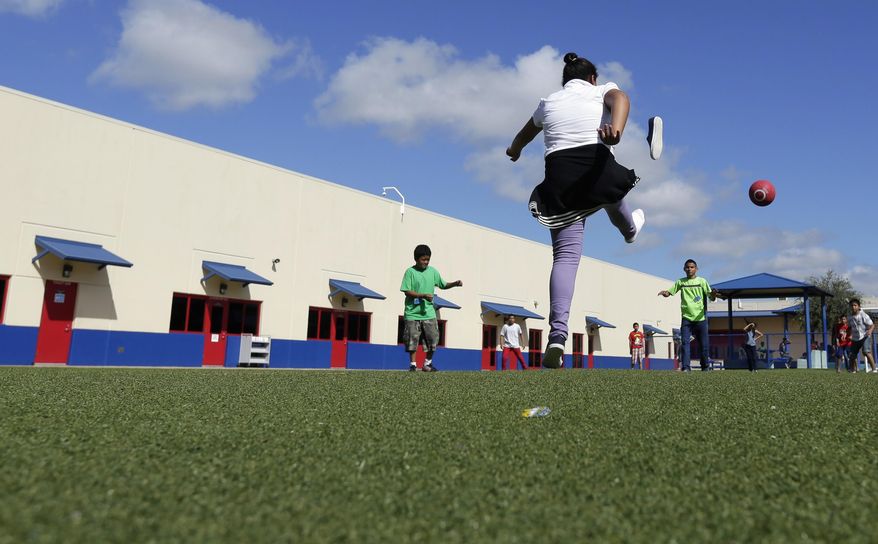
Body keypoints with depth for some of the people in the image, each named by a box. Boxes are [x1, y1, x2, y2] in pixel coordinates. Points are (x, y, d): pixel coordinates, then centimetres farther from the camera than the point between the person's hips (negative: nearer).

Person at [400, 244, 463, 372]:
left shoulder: (433, 271, 6)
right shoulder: (410, 272, -6)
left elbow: (443, 285, 16)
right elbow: (407, 292, -10)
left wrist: (455, 284, -2)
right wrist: (423, 295, -21)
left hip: (429, 312, 4)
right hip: (413, 313, -3)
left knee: (432, 339, 2)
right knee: (412, 340, 0)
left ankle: (428, 363, 18)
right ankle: (412, 364, 14)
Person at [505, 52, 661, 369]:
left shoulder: (548, 102, 25)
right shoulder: (602, 90, 17)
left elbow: (524, 135, 41)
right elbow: (620, 99, -8)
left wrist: (514, 151, 63)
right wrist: (616, 131, -28)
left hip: (559, 175, 1)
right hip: (595, 165, -1)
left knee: (565, 256, -6)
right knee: (610, 191, 36)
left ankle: (557, 335, -21)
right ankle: (629, 229, 66)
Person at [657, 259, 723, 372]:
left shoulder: (702, 281, 5)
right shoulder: (680, 282, 10)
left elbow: (711, 297, -2)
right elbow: (669, 293, 8)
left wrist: (713, 294, -27)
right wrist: (664, 293, -17)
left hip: (700, 317, -1)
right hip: (686, 317, 1)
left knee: (704, 344, 4)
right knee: (685, 342, -11)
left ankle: (705, 367, 20)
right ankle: (686, 367, -13)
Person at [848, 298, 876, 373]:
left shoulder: (863, 315, -14)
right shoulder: (849, 316, 1)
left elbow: (872, 325, -13)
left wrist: (870, 330, -33)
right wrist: (850, 335, 5)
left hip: (865, 337, -5)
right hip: (855, 338, 5)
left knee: (866, 352, -26)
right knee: (851, 355, 6)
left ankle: (874, 369, -18)